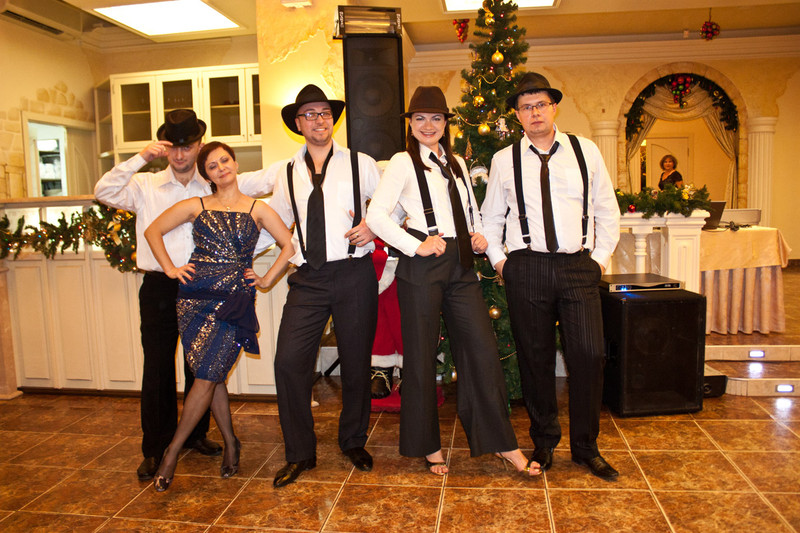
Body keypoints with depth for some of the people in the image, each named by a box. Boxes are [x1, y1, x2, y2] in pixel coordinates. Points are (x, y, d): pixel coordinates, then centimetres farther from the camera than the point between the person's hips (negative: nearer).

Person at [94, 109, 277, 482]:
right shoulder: (145, 185, 7)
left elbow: (269, 179, 3)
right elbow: (103, 192, -8)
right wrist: (140, 158, -13)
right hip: (160, 287, -1)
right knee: (158, 367, 3)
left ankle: (196, 434, 30)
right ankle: (155, 449, 17)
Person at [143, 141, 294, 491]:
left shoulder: (257, 209, 9)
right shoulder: (195, 206, 12)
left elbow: (289, 245, 9)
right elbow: (153, 230, 15)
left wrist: (266, 280, 4)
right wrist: (170, 269, 7)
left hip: (234, 299, -2)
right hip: (196, 294, 2)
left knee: (207, 376, -7)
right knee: (211, 375, 4)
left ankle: (172, 452, 7)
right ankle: (230, 443, 22)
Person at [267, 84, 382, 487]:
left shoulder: (361, 164, 7)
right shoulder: (285, 173, 14)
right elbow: (276, 222, 24)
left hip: (354, 274, -1)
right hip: (307, 279, 2)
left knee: (356, 362, 6)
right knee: (289, 361, -7)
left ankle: (354, 442, 29)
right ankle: (300, 453, 11)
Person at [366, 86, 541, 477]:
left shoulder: (456, 163, 18)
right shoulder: (403, 163, -1)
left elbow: (472, 208, 29)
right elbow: (376, 216, -9)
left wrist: (478, 233, 9)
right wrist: (415, 247, -13)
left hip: (461, 266, 6)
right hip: (422, 268, -5)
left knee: (483, 349, 3)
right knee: (421, 356, 4)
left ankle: (502, 443, 15)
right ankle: (428, 446, 22)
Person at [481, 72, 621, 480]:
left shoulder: (585, 151, 9)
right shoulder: (504, 160, 7)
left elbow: (607, 210, 14)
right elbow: (490, 217, 15)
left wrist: (601, 256, 6)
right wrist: (498, 260, 6)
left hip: (579, 267, 1)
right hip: (526, 269, 0)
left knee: (589, 355, -5)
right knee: (535, 358, 5)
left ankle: (585, 447, 15)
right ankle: (544, 442, 24)